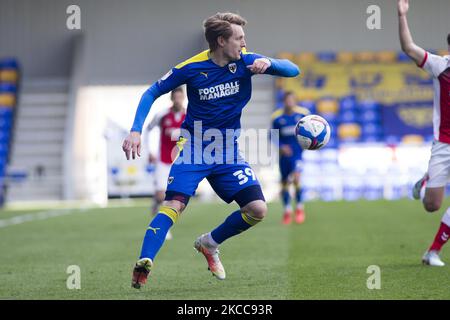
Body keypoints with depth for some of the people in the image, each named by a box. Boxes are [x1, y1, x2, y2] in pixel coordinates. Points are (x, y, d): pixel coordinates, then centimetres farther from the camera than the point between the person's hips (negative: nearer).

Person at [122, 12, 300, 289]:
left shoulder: (245, 61, -5)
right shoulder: (192, 68, -13)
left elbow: (293, 70, -7)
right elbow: (152, 93, -4)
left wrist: (269, 63, -29)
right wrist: (136, 131, -17)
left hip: (229, 151, 4)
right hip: (194, 147, -4)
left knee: (258, 209, -8)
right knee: (174, 205, -24)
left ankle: (210, 244, 15)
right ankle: (143, 265, -29)